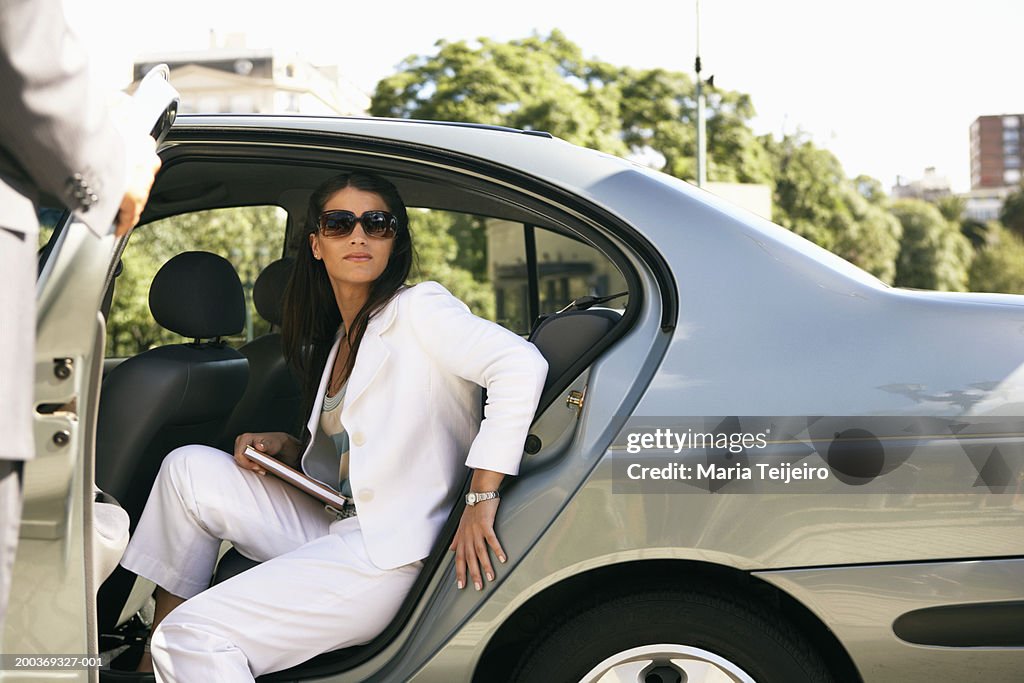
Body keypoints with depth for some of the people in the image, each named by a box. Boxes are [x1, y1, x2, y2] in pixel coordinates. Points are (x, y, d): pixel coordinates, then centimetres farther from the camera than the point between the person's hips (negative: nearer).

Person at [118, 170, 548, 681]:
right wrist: (285, 448, 4)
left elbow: (522, 366, -24)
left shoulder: (418, 309, -8)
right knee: (188, 468, 0)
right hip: (331, 530, 8)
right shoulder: (337, 337, 17)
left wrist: (482, 500, -27)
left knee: (192, 636, -20)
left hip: (387, 553, -8)